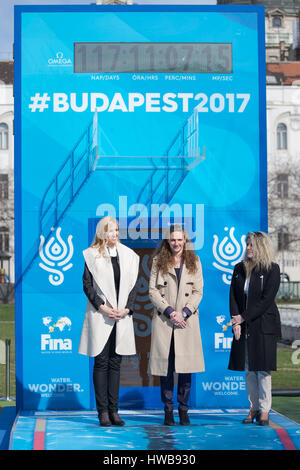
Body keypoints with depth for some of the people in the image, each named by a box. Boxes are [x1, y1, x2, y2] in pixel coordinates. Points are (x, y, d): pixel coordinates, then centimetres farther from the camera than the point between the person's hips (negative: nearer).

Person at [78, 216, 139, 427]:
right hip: (100, 316, -3)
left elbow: (133, 285, 9)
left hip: (122, 317, 3)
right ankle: (103, 411, 3)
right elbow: (87, 285, -2)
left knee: (115, 363, 6)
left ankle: (114, 410, 10)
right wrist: (102, 307, -12)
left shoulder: (129, 255, 10)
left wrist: (127, 308, -4)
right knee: (101, 362, -1)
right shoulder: (92, 255, 0)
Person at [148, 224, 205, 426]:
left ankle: (184, 410, 8)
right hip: (164, 319, 0)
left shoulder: (194, 262, 10)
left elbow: (198, 292, 5)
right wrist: (169, 312, -10)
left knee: (186, 367, -1)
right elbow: (153, 290, 2)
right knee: (166, 368, 0)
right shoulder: (158, 262, 7)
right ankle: (168, 411, 7)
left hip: (187, 319, 0)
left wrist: (184, 313, -8)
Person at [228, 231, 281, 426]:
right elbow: (233, 296, 7)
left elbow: (267, 299, -11)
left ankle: (264, 411, 2)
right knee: (248, 370, 6)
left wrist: (243, 317, -13)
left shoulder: (272, 269, -5)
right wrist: (236, 321, -7)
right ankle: (253, 408, 13)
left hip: (264, 326, -5)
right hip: (243, 328, 5)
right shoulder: (239, 268, 11)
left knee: (263, 369, -4)